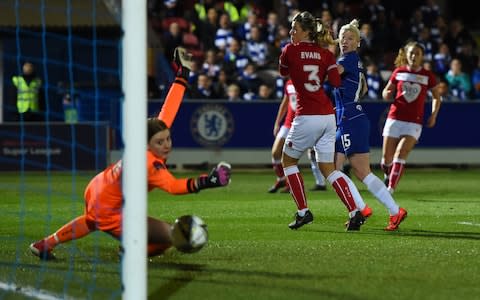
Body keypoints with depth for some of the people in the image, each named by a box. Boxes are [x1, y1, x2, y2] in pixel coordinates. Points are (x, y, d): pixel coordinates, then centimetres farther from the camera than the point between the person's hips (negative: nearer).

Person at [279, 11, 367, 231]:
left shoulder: (290, 51, -2)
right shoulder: (325, 54, 7)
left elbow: (283, 72, 17)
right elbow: (336, 82, -2)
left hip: (307, 117, -5)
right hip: (328, 116, 5)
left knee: (288, 161, 16)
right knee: (328, 169, 11)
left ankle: (303, 211, 10)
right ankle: (354, 212, -4)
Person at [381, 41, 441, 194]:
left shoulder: (428, 76, 2)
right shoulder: (399, 72, 5)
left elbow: (436, 97, 14)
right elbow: (386, 92, 13)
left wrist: (434, 114, 0)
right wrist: (388, 94, -11)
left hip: (414, 123, -2)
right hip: (395, 118, 2)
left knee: (400, 155, -18)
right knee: (387, 159, 1)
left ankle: (390, 190, -15)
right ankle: (389, 175, 34)